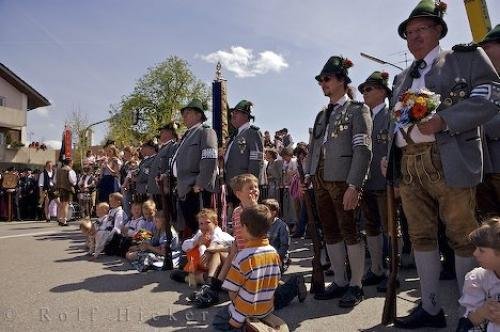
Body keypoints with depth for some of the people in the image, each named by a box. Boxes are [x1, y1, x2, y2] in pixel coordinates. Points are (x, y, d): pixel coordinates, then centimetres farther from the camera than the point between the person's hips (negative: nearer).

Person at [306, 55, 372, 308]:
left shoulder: (357, 110, 0)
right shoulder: (322, 115, 20)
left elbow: (363, 150, -9)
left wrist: (354, 185, -18)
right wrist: (307, 176, 6)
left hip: (343, 179, -6)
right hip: (320, 179, 6)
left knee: (349, 231, 0)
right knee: (330, 232, 9)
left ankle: (356, 285, 13)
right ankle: (339, 281, 20)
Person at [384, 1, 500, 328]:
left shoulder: (467, 57, 8)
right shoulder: (402, 78, 24)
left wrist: (443, 120, -17)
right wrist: (389, 157, 10)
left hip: (449, 162, -5)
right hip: (408, 164, 6)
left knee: (462, 235, 0)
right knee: (421, 236, 8)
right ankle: (431, 307, 18)